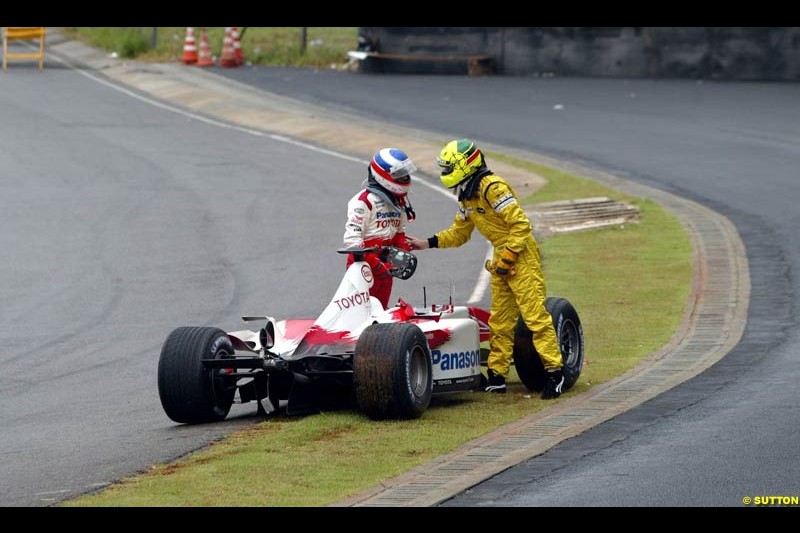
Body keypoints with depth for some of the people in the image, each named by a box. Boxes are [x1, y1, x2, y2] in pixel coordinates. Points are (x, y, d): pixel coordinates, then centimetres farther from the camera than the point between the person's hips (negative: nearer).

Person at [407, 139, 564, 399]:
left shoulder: (492, 188, -18)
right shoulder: (466, 197, 13)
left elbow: (521, 224, -21)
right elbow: (458, 233, 25)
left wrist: (506, 258, -19)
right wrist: (428, 243, 13)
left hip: (521, 256, -10)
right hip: (501, 259, 10)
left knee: (534, 314, -12)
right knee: (499, 321, 11)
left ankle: (554, 372, -10)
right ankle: (497, 376, 15)